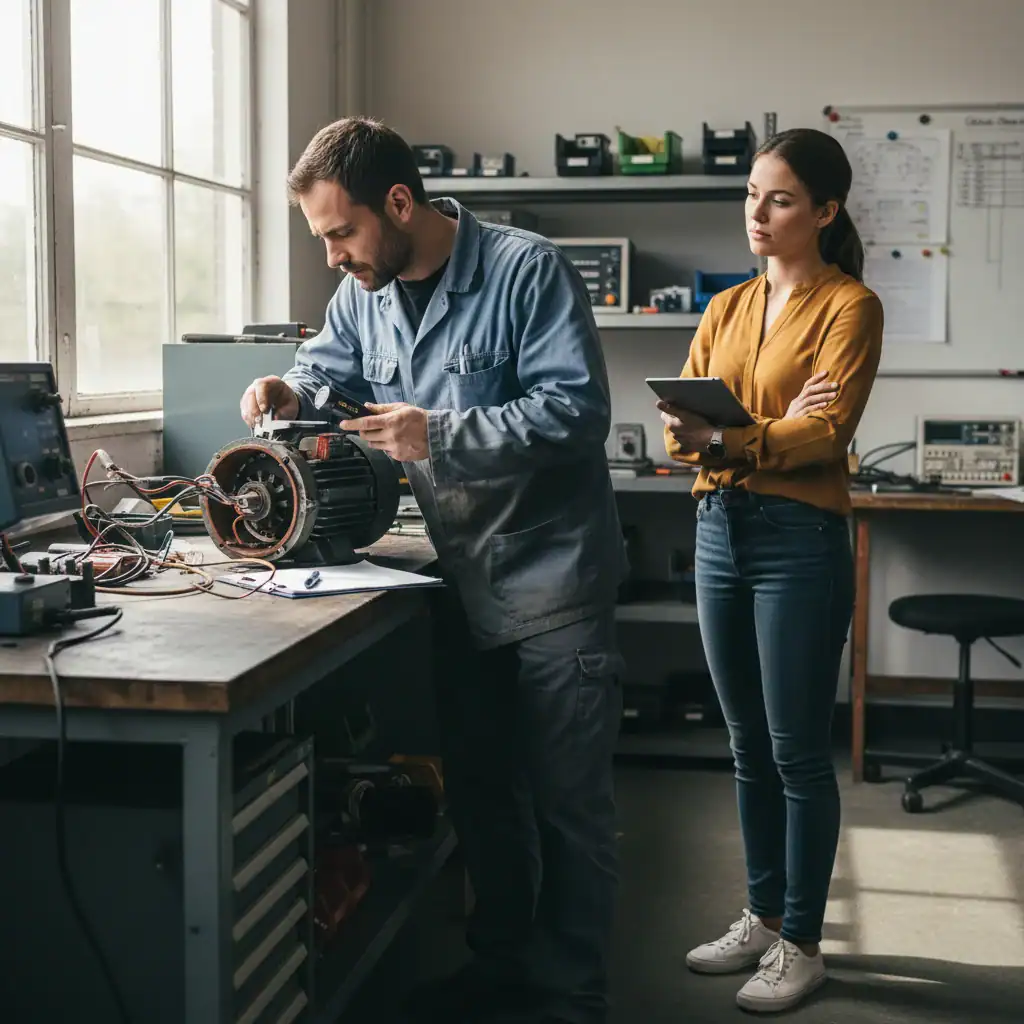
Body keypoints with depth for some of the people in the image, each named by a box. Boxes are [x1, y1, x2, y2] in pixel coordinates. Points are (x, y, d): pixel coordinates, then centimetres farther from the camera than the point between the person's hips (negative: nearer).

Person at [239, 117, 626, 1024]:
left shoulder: (528, 270, -17)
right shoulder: (364, 292, 4)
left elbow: (578, 409, -24)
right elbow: (329, 368, 20)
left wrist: (440, 435, -28)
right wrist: (291, 391, -3)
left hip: (552, 579, -7)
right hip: (463, 582, 7)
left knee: (568, 803, 3)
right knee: (478, 792, 18)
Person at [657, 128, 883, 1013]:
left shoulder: (848, 305, -5)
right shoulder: (726, 308, 13)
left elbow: (826, 431, -16)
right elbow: (679, 418, 3)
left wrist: (730, 440, -30)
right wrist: (772, 426, -17)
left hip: (800, 537, -6)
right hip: (720, 529, 6)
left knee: (799, 752, 1)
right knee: (750, 747, 14)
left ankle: (801, 944, 13)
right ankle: (764, 917, 28)